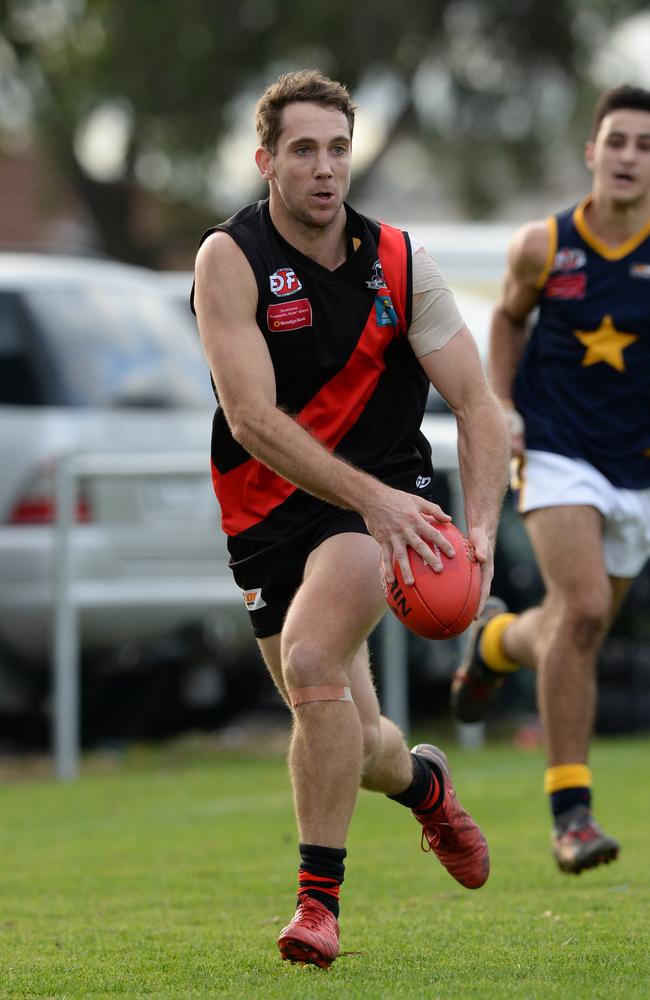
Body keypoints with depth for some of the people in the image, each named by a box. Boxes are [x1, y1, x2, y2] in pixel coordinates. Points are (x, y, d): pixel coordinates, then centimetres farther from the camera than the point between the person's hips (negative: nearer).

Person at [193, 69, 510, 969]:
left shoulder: (399, 262, -3)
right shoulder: (231, 259, -12)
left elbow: (477, 406, -1)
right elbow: (253, 418, -22)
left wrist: (482, 527, -18)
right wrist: (372, 496, -31)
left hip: (382, 504, -1)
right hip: (269, 515, 1)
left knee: (311, 660, -27)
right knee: (350, 745, 6)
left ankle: (320, 896, -18)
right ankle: (419, 778, 44)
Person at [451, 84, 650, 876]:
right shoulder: (542, 246, -6)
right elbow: (509, 315, 14)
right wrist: (502, 406, 3)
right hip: (557, 454, -3)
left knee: (574, 633, 14)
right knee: (583, 609, -23)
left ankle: (497, 640, 51)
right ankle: (569, 810, -18)